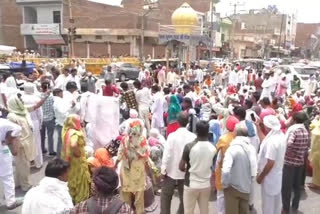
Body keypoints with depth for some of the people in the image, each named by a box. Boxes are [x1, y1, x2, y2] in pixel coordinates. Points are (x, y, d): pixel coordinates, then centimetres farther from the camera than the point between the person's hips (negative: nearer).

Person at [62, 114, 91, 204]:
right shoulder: (75, 133, -26)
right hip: (77, 163, -9)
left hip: (68, 160, 9)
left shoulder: (66, 131, 0)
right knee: (79, 185, 8)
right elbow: (73, 145, -44)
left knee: (71, 182, 23)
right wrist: (78, 153, -27)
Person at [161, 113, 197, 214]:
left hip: (172, 172, -2)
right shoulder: (193, 137, -10)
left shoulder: (172, 135, -15)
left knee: (165, 197, 15)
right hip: (187, 173, 2)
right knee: (184, 198, 16)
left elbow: (167, 154, -14)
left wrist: (163, 170, -4)